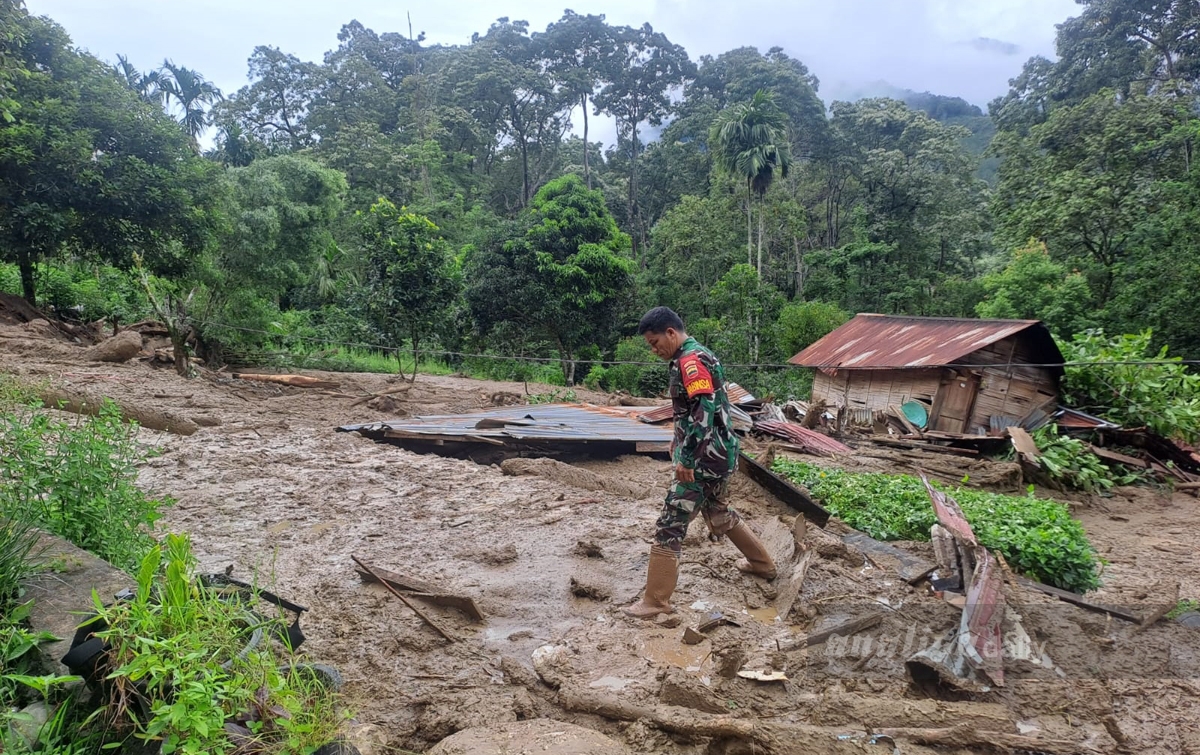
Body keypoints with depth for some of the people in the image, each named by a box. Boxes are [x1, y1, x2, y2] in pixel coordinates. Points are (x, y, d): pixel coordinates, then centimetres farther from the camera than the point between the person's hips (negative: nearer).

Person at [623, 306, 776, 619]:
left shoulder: (690, 360, -18)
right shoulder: (697, 356, 14)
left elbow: (704, 413, -26)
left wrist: (686, 459, -25)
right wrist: (680, 439, 29)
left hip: (705, 458, -10)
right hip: (718, 454, 10)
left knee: (670, 525, -6)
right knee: (719, 513, 27)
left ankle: (656, 601, 1)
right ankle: (762, 564, 43)